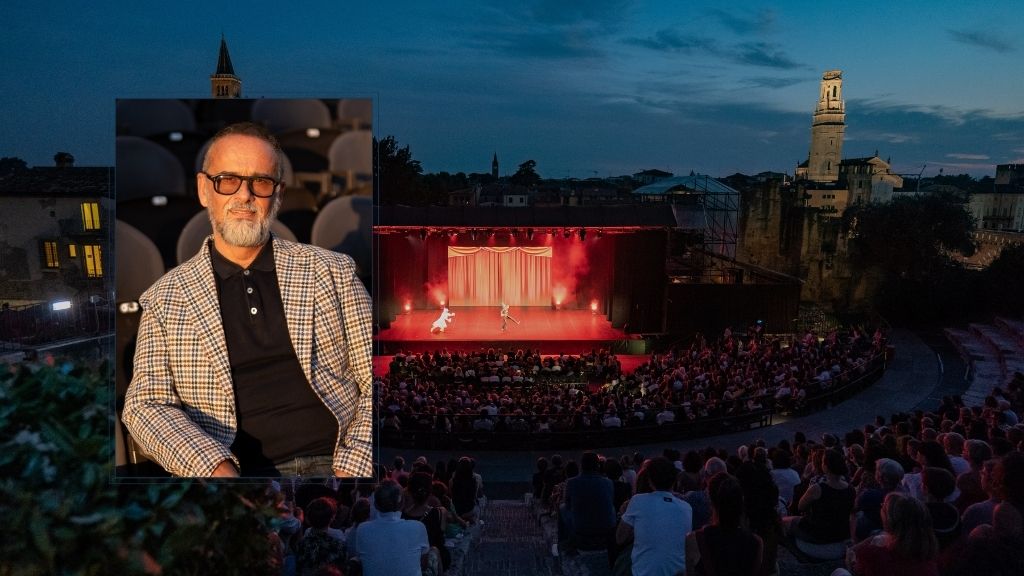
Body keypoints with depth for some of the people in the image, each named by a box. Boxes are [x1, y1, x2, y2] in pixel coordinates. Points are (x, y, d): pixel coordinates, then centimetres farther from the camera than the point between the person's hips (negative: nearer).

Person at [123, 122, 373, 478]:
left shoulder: (334, 272, 9)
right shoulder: (165, 299, 11)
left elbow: (374, 381, 6)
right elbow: (145, 402, 4)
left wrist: (353, 465, -9)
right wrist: (215, 467, -13)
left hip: (335, 464, 0)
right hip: (237, 468, 1)